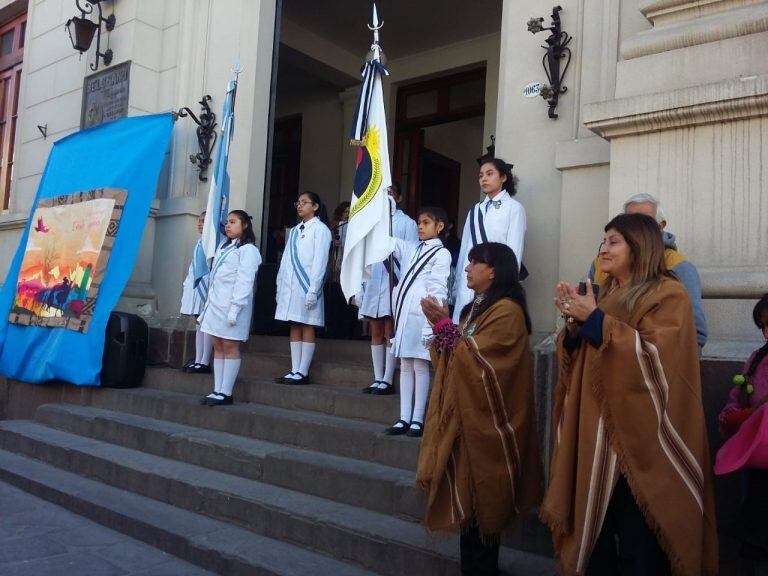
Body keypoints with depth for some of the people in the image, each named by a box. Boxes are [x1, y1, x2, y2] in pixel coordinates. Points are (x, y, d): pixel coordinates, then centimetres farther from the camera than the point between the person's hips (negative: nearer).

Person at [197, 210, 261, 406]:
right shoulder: (223, 247, 22)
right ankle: (217, 390, 9)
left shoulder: (247, 249, -5)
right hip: (216, 303, 8)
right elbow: (214, 277, 20)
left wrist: (234, 308, -21)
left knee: (230, 347, -6)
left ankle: (226, 393, -5)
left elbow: (244, 281, -14)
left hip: (232, 305, -8)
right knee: (218, 347, 6)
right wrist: (208, 303, 15)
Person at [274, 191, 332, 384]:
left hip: (306, 286, -7)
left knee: (307, 327, -3)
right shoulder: (294, 230, 19)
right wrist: (280, 285, 11)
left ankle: (303, 372, -1)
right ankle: (294, 371, 10)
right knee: (294, 327, 7)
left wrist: (313, 290, -16)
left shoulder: (320, 229, -3)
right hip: (290, 285, 7)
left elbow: (320, 261, -10)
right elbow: (286, 259, 18)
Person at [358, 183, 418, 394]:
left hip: (394, 284, -5)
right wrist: (359, 286, 9)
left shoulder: (407, 223, 1)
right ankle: (377, 379, 15)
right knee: (376, 333, 8)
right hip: (373, 283, 5)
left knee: (390, 333, -2)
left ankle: (387, 380, 4)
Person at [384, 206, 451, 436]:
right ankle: (404, 417, 15)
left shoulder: (442, 254, -3)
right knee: (405, 366, 9)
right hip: (403, 314, 7)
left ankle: (418, 419, 7)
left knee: (420, 366, 0)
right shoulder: (410, 249, 16)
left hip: (421, 316, -7)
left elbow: (438, 290, -10)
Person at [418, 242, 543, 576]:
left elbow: (474, 358, -21)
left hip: (485, 420, -9)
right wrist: (441, 326, -3)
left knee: (480, 499, -1)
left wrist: (444, 325, -17)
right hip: (465, 415, 9)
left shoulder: (507, 311, -14)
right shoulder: (477, 307, 15)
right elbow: (453, 357, 12)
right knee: (467, 496, 11)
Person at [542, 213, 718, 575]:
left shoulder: (668, 295, -5)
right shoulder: (606, 295, 16)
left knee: (638, 543, -1)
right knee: (593, 527, 10)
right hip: (595, 429, 7)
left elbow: (655, 356, -19)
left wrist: (595, 320, -16)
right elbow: (578, 362, 16)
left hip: (637, 436, -6)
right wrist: (574, 323, -3)